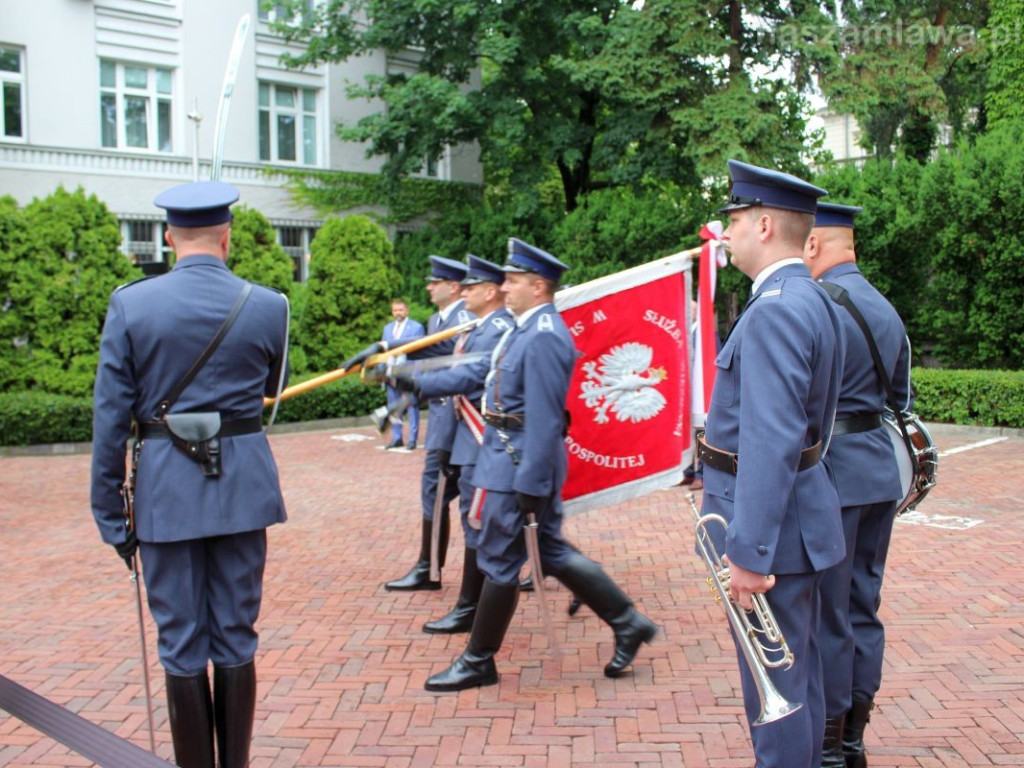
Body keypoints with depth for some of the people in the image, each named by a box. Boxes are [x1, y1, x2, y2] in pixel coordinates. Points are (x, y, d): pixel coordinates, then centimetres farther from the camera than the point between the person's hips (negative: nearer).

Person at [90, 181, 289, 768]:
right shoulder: (268, 305, -4)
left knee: (182, 646, 9)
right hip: (242, 483, 1)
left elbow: (111, 417, -5)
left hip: (165, 488, -1)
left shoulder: (130, 304, -6)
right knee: (236, 639, 12)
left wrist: (111, 515, 3)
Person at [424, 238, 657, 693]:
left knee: (499, 561, 2)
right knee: (553, 553, 16)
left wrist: (530, 487, -22)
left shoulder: (542, 337, -19)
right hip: (513, 458, 10)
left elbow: (545, 421, -23)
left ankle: (478, 662, 17)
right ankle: (628, 624, 25)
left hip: (522, 465, -10)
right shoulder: (527, 329, 12)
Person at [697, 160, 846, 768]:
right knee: (799, 671, 22)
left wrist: (749, 550, -26)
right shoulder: (813, 300, 11)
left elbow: (771, 441, -28)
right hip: (798, 510, 10)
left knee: (774, 680, 2)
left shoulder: (775, 310, -21)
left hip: (770, 517, -10)